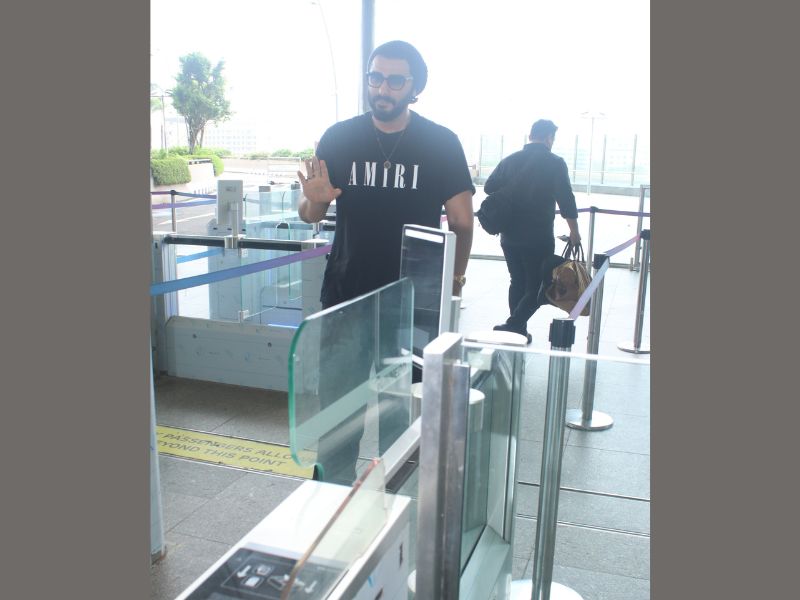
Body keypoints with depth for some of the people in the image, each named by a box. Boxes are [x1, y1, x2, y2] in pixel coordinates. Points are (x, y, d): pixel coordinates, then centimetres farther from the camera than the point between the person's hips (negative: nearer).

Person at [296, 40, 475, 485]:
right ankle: (334, 485, 25)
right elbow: (311, 215, 7)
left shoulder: (442, 144, -2)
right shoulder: (339, 138, 2)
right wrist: (314, 201, -14)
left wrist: (456, 276, 1)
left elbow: (461, 220, 1)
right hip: (345, 294, 2)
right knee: (338, 398, 6)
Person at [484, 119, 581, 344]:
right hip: (538, 237, -5)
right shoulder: (555, 163, -7)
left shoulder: (509, 160, 4)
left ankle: (519, 331, 22)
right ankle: (512, 326, -10)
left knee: (517, 283, 18)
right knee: (537, 288, 4)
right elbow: (566, 200, -10)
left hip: (509, 236, 5)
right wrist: (574, 232, 0)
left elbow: (489, 188, 8)